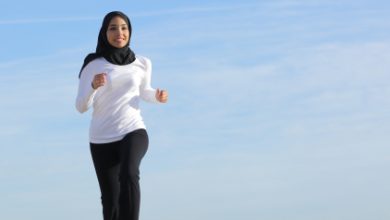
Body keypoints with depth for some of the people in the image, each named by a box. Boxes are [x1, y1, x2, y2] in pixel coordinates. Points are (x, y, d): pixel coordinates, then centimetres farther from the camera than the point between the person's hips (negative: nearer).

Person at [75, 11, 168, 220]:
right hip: (102, 139, 0)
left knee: (129, 175, -30)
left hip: (133, 132, 0)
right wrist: (94, 87, -24)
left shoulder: (142, 63, 3)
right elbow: (81, 107, -5)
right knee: (110, 201, 4)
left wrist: (157, 96, 1)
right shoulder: (93, 65, -5)